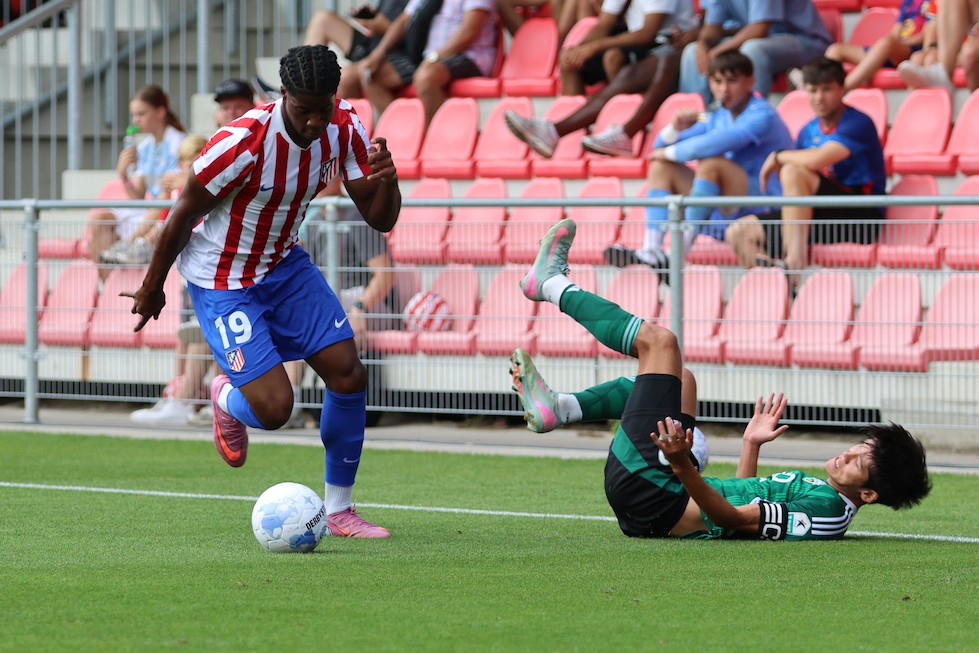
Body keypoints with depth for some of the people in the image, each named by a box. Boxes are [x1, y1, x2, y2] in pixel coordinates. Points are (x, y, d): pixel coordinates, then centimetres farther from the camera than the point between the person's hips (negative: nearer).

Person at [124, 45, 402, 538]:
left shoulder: (343, 128, -12)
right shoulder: (243, 142, -31)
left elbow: (379, 219, -7)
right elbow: (183, 214, -17)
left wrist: (387, 179, -30)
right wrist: (152, 286, -5)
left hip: (284, 265, 6)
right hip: (221, 282, -6)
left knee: (349, 374, -6)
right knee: (275, 408, -16)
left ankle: (339, 511, 11)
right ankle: (227, 399, 24)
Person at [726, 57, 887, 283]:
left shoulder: (858, 124, -10)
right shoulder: (809, 131, 16)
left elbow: (816, 160, -26)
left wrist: (778, 157, -9)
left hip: (861, 218, -8)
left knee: (793, 171, -30)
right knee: (739, 233, -4)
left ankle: (793, 262, -34)